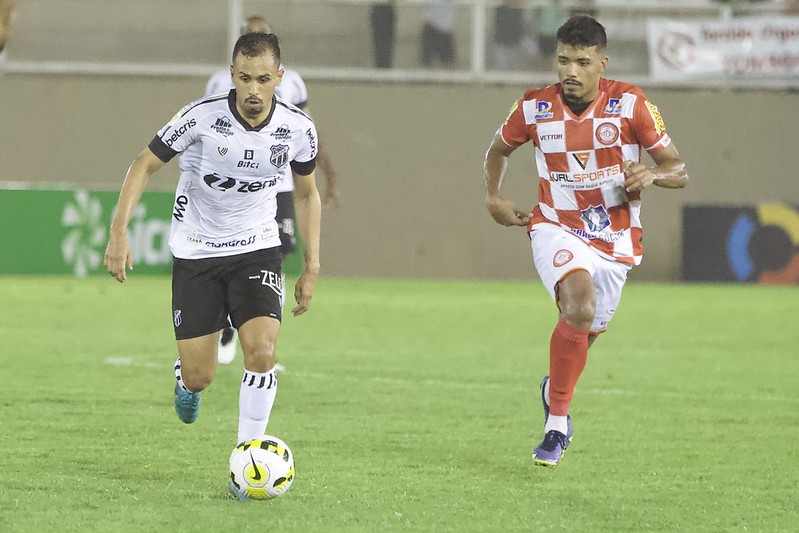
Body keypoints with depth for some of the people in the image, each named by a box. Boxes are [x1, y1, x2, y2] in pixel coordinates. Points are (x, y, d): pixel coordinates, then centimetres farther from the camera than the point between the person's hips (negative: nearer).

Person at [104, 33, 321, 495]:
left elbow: (308, 193, 7)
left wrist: (312, 267, 5)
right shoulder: (202, 117, -20)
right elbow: (146, 164, -7)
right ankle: (186, 378, 40)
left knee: (262, 352, -21)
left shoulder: (298, 129, -11)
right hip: (196, 253, -1)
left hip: (257, 250, 1)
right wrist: (119, 232, -16)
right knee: (199, 378, -1)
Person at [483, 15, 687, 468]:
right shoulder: (533, 108, -6)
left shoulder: (630, 104, -10)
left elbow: (679, 171, -6)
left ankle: (555, 390, 46)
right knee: (581, 305, -29)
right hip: (557, 230, -2)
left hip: (615, 239, 2)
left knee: (585, 331, 10)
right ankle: (558, 421, -20)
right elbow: (499, 149, 16)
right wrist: (493, 198, 2)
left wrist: (653, 174, -28)